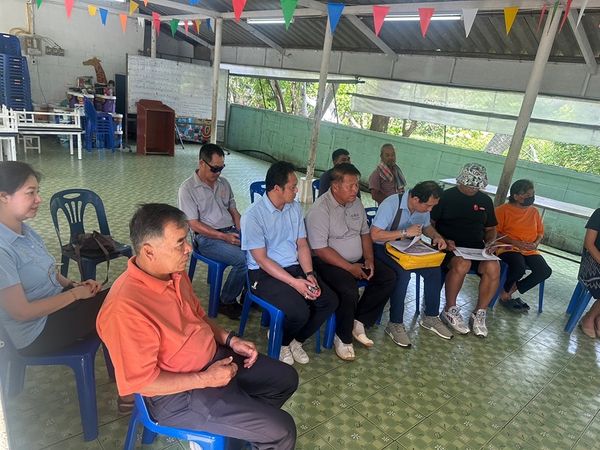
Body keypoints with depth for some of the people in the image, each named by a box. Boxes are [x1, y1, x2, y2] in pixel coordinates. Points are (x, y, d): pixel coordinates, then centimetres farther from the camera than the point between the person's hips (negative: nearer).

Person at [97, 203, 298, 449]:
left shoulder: (175, 272, -4)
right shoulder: (125, 309, -31)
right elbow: (140, 382, -24)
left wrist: (230, 339, -2)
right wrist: (205, 380, -20)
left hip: (213, 358, 8)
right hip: (178, 394, -8)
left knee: (286, 378, 14)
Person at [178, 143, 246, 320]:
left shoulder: (224, 183, 14)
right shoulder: (187, 189, -5)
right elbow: (194, 225, -10)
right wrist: (224, 236, -16)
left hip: (231, 232, 6)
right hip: (207, 238, -6)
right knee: (243, 259, -29)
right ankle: (226, 302, -7)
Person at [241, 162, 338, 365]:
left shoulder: (295, 207, 6)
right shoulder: (253, 216, -16)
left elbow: (302, 245, 8)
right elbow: (262, 259, -17)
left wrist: (309, 275, -8)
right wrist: (294, 282, -22)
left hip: (295, 267, 7)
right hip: (265, 274, -7)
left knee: (330, 301, -11)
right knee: (300, 312, -27)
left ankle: (295, 340, 12)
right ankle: (280, 340, 9)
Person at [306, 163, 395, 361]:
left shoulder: (356, 203, 5)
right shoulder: (320, 209, -18)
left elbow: (365, 233, 15)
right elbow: (320, 249, -21)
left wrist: (369, 259, -1)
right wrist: (350, 268, -21)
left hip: (357, 260, 8)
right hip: (330, 263, -8)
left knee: (388, 277, -7)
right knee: (349, 291, -31)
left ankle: (359, 322, 3)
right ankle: (343, 337, -5)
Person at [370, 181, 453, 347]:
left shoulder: (423, 207, -5)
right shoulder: (391, 204, -26)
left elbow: (427, 226, 16)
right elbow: (374, 235, -29)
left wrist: (437, 236, -6)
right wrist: (405, 232, -31)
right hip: (382, 248, -6)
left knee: (434, 269, -12)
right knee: (403, 272, -32)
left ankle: (431, 317, 6)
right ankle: (395, 324, -18)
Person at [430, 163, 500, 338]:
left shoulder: (485, 200, 14)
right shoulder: (446, 197, -1)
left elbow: (490, 228, 23)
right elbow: (429, 224, -2)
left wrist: (490, 242, 1)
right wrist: (443, 240, -18)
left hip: (476, 248, 4)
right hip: (449, 247, -4)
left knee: (493, 268, -26)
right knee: (462, 264, -36)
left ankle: (479, 314, -6)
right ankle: (450, 310, -12)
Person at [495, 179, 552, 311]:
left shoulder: (534, 211, 12)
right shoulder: (503, 210, -7)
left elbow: (540, 232, 20)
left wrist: (536, 243, -2)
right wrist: (514, 242, -19)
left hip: (530, 250, 6)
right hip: (508, 247, -6)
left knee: (545, 271, -18)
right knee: (519, 267, -35)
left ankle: (510, 292, -4)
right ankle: (505, 292, -2)